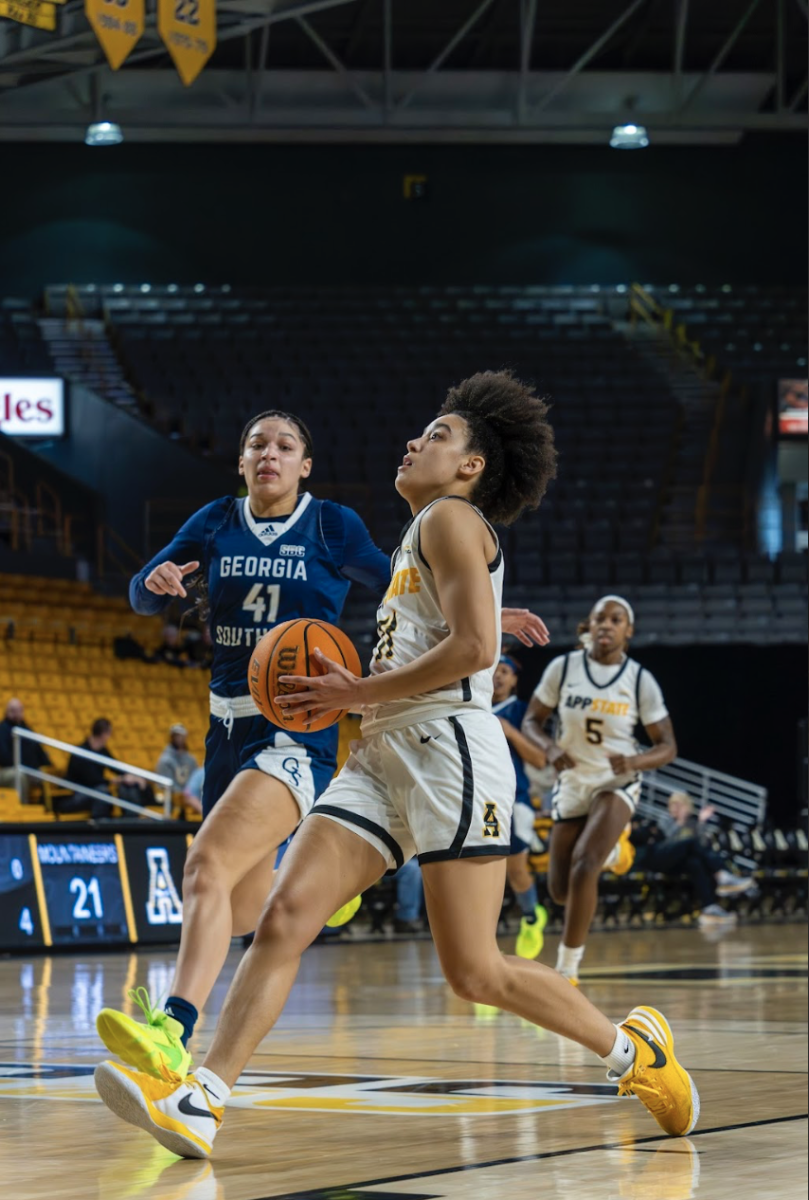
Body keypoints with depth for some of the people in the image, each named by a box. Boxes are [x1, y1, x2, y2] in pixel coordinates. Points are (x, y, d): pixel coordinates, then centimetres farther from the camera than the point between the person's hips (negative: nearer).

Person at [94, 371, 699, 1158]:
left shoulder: (451, 519, -2)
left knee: (474, 973, -7)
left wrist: (359, 692, -10)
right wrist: (349, 698, 16)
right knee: (285, 916, -9)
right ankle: (200, 1103, -18)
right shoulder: (417, 540, 27)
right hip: (384, 756, 9)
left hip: (449, 748, -9)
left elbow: (473, 648, -16)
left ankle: (632, 1047, 13)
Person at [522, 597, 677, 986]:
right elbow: (531, 721, 0)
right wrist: (550, 748, -22)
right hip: (572, 783, 3)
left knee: (583, 866, -27)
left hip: (616, 784, -3)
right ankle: (612, 848, 42)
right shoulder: (563, 668, -8)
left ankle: (567, 969, -13)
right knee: (560, 890, 7)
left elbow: (667, 746, -6)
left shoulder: (640, 680, -10)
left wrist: (634, 761, -27)